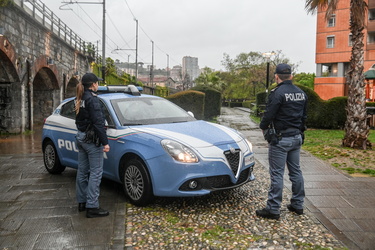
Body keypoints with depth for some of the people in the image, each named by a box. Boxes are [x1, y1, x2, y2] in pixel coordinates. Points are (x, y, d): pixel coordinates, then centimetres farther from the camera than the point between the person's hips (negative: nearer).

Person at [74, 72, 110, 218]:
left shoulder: (80, 100, 12)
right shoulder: (92, 99, -15)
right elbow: (98, 123, -20)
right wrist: (105, 142, -20)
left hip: (81, 137, 10)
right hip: (92, 139, -10)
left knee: (82, 171, 14)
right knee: (96, 173, -6)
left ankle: (82, 202, 25)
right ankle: (92, 207, -5)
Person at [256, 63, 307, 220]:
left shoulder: (277, 93, -16)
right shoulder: (301, 93, 10)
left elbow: (269, 115, -17)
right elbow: (303, 116, 15)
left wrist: (263, 127, 2)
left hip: (281, 138, -8)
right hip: (297, 137, 8)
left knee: (277, 174, -3)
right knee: (295, 171, 16)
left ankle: (273, 209, 2)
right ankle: (297, 205, 26)